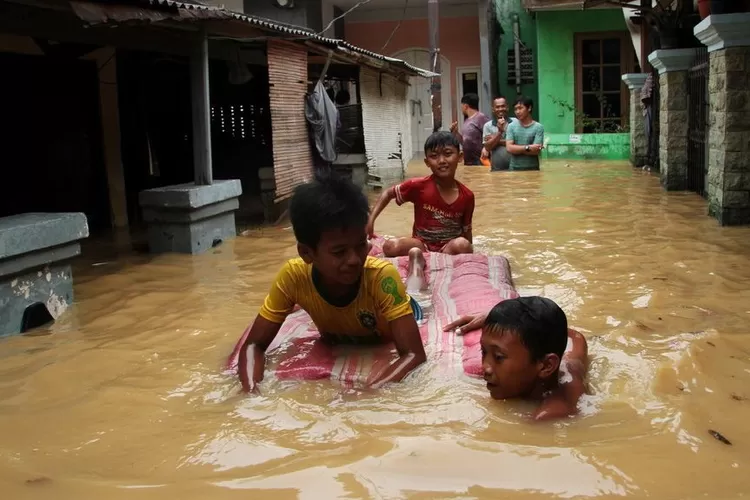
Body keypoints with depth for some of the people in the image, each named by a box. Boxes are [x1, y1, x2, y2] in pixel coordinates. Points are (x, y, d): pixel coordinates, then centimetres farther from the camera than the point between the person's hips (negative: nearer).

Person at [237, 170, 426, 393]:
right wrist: (251, 392, -54)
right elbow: (254, 345, -32)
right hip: (337, 345, 2)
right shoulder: (293, 276, -39)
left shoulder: (382, 275, -45)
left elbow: (414, 354, -49)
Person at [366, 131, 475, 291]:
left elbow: (467, 230, 5)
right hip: (422, 243, -2)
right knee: (390, 247, -31)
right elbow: (388, 193, 2)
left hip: (451, 245, 2)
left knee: (462, 244, -35)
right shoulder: (419, 186, -12)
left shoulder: (467, 196, -7)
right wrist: (370, 220, -10)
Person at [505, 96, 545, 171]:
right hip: (514, 168, 2)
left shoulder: (538, 127, -3)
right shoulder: (511, 126, 5)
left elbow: (536, 151, -12)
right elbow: (509, 148, -6)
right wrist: (528, 148, -14)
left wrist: (517, 149, -7)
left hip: (532, 169, -2)